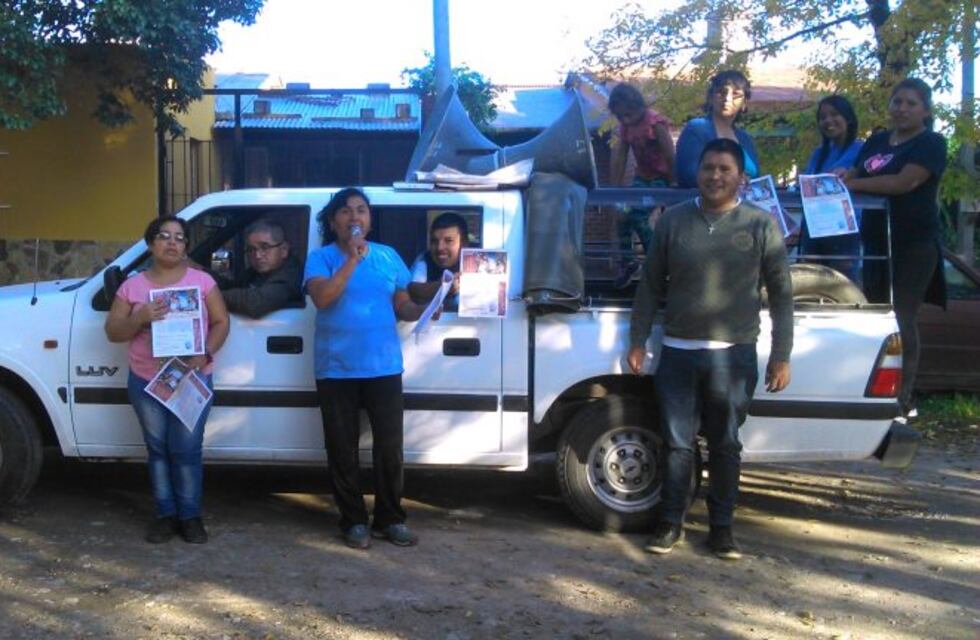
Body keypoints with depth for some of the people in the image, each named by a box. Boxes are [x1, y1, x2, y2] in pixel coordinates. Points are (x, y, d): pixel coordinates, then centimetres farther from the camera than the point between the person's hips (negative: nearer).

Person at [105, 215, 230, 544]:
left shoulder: (202, 281, 2)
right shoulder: (132, 286, 4)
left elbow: (221, 322, 1)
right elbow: (113, 332, 4)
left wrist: (206, 353, -16)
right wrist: (140, 317, -16)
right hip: (146, 381, 2)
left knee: (186, 450, -3)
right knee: (158, 449, 7)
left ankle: (190, 516, 9)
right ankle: (166, 514, 17)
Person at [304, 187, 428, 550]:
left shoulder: (389, 256, 8)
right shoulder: (321, 258, -2)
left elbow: (402, 306, 12)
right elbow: (321, 298, -19)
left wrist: (423, 311, -9)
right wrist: (352, 259, -21)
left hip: (384, 367, 2)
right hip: (336, 370, -2)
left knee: (389, 445, 3)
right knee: (342, 449, 5)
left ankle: (390, 519, 17)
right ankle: (354, 521, 17)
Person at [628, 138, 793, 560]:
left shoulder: (761, 225, 1)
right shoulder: (674, 220, 5)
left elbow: (781, 294, 3)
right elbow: (650, 285, 10)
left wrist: (781, 356, -2)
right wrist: (638, 341, 6)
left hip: (734, 355, -1)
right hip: (678, 352, 1)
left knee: (725, 446, 9)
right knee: (678, 443, 6)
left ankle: (721, 527, 21)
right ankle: (671, 522, 19)